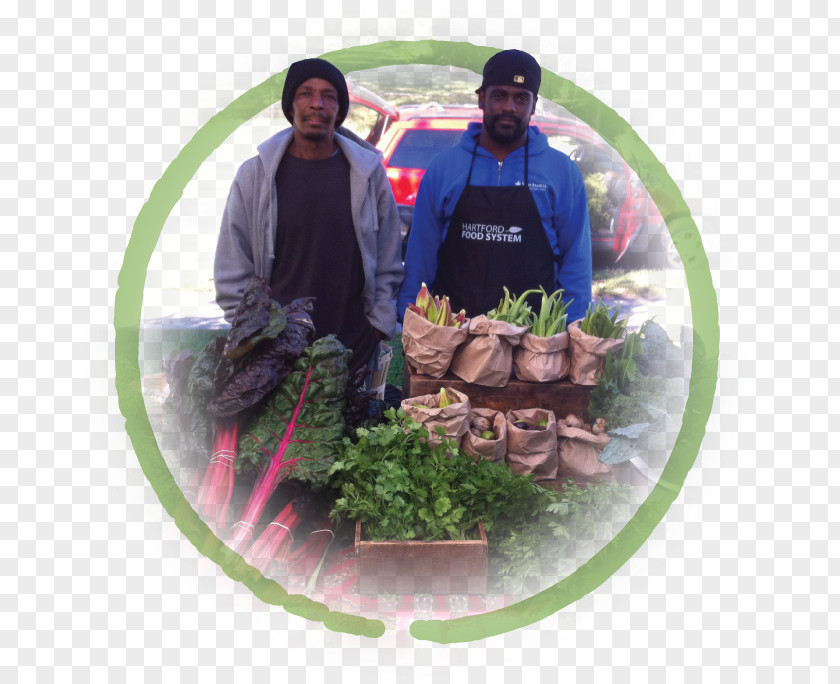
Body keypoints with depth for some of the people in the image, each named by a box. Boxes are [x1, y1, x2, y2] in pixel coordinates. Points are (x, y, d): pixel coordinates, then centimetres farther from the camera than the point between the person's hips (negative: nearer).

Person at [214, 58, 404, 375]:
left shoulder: (369, 173, 3)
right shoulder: (254, 175, 2)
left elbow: (388, 265, 8)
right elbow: (232, 270, 6)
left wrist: (378, 325, 2)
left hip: (355, 348, 1)